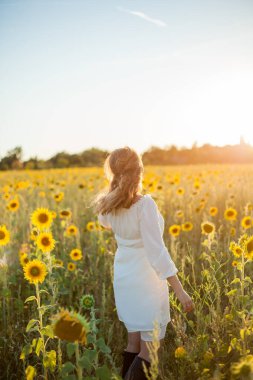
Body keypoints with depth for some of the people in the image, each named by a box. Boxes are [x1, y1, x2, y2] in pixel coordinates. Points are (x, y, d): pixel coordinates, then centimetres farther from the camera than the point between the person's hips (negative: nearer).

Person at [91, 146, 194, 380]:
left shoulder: (108, 205, -4)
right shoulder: (145, 204, -23)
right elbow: (157, 251, -26)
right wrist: (180, 291, -23)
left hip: (123, 277, 7)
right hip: (146, 280, -7)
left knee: (134, 344, 20)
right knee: (150, 351, 7)